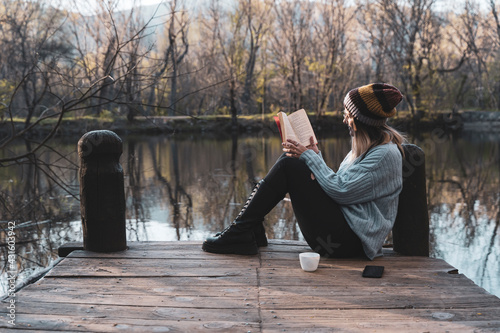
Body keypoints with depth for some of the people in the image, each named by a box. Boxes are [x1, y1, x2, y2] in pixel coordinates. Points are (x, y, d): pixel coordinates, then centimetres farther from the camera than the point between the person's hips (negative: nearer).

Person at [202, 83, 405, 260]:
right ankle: (251, 230, 0)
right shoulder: (368, 147, 17)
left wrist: (310, 157, -11)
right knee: (289, 161, 5)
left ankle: (240, 233, -12)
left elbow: (340, 190, -20)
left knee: (288, 165, -16)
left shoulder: (386, 153, -14)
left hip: (349, 239, -10)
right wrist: (315, 157, 3)